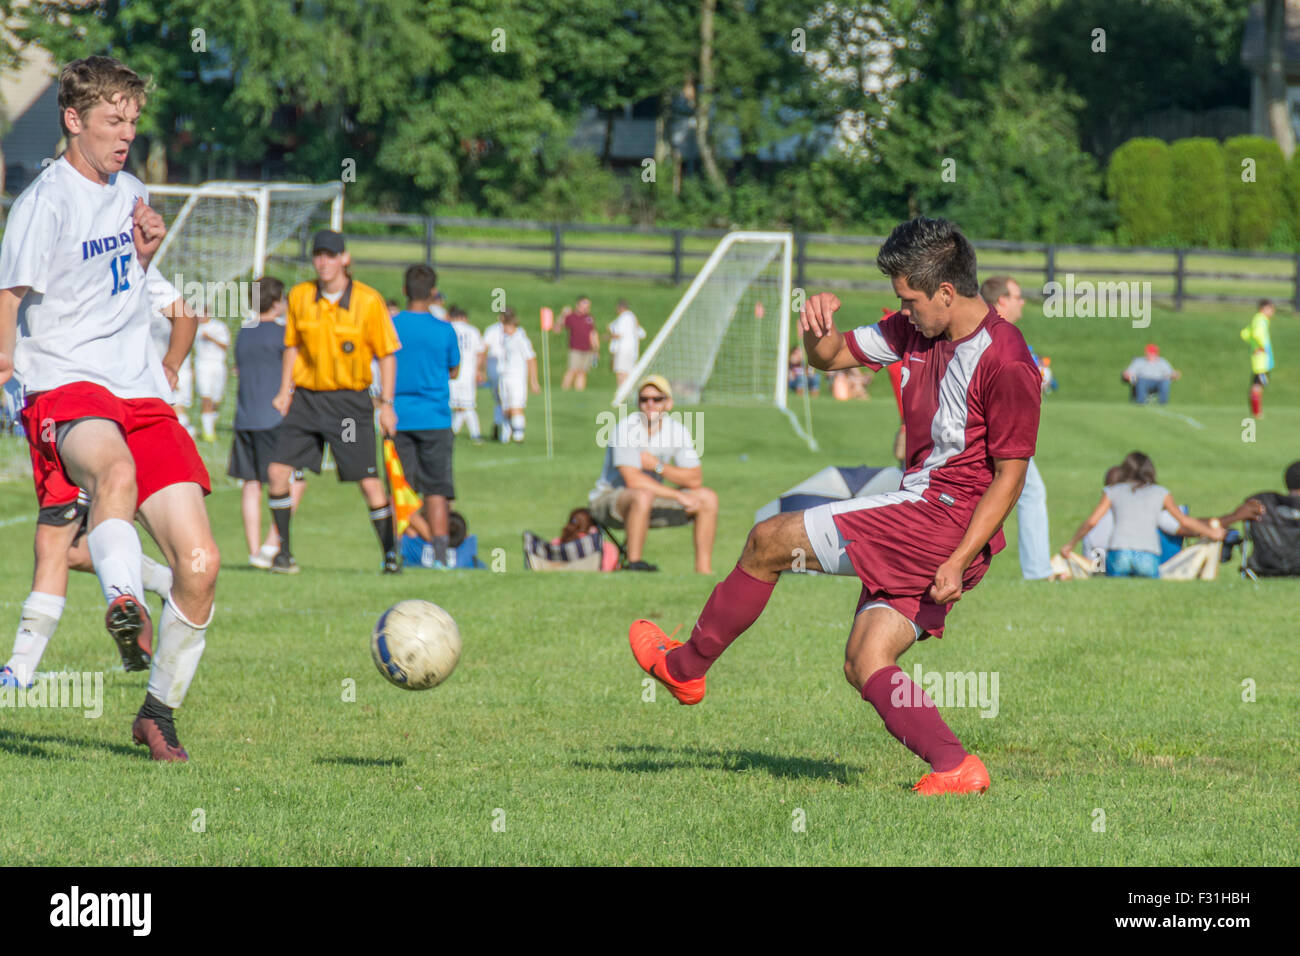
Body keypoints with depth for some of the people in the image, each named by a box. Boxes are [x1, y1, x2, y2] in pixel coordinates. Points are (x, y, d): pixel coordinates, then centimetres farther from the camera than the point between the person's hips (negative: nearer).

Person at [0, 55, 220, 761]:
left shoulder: (130, 194, 16)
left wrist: (146, 252, 8)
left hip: (139, 389, 6)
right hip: (65, 388, -6)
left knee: (199, 562, -5)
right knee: (116, 468, -43)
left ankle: (159, 709, 11)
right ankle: (122, 599, -60)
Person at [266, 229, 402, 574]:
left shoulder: (368, 301, -8)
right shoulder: (299, 297, 2)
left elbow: (387, 354, -1)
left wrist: (387, 403, -6)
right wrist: (285, 390, 6)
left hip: (349, 400, -3)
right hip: (306, 397, 3)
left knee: (368, 480, -7)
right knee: (277, 471, -7)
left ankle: (391, 554, 5)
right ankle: (283, 551, 5)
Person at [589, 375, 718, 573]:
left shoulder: (677, 430, -1)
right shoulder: (627, 428, -19)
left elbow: (695, 480, -4)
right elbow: (634, 480, -28)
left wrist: (657, 466, -19)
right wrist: (679, 496, -26)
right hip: (608, 499, -7)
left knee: (708, 497, -5)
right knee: (643, 496, -40)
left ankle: (704, 570, -4)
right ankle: (634, 565, -32)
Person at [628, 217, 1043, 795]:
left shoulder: (1005, 362, -16)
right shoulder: (914, 330, 10)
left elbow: (1009, 476, -15)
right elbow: (831, 357, 21)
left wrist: (958, 562, -22)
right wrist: (818, 331, -5)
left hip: (944, 516, -9)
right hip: (922, 509, 9)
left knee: (770, 541, -1)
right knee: (864, 665, 2)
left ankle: (684, 666, 13)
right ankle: (955, 767, -6)